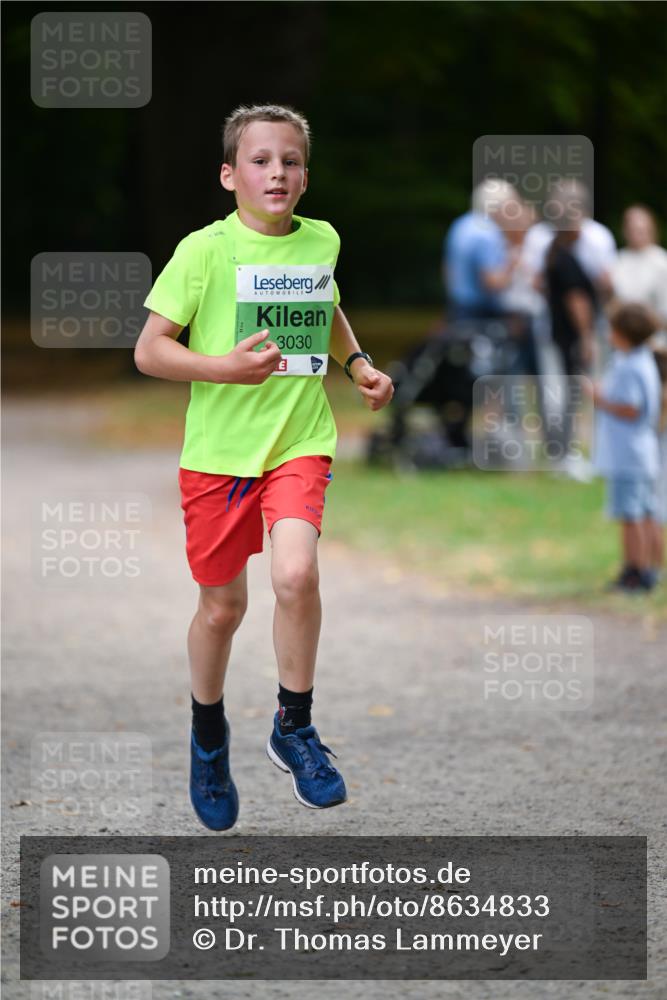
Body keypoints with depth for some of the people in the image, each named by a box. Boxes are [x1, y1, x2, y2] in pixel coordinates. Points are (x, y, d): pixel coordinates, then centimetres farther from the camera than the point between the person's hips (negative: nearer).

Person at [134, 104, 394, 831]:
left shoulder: (322, 241, 4)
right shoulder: (205, 250, -9)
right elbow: (149, 350, -8)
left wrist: (358, 363, 9)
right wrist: (224, 367, -22)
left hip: (300, 443, 2)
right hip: (218, 450, -2)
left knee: (296, 574, -22)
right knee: (222, 607, 8)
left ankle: (293, 727, -1)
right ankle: (207, 735, 35)